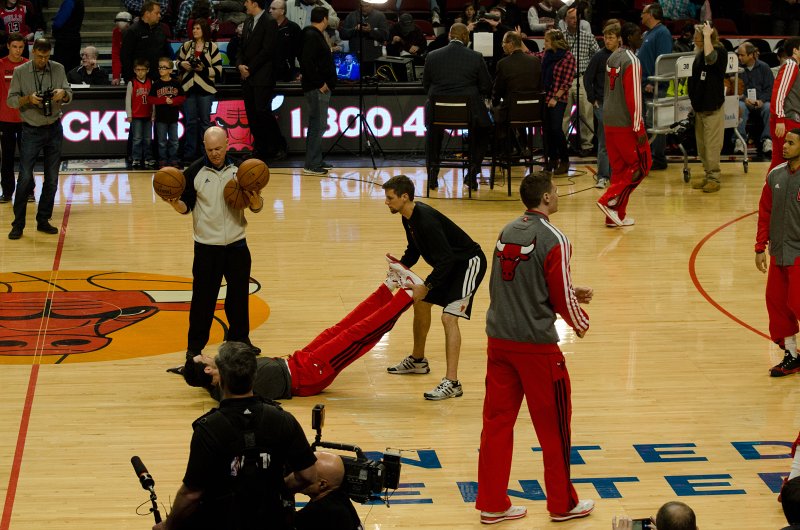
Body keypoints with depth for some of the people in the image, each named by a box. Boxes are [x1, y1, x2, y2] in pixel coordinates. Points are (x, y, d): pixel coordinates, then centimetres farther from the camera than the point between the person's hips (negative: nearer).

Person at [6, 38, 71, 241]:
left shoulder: (58, 69, 2)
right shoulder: (20, 72, -4)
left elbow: (69, 96, 3)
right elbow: (11, 100, -4)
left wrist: (63, 94, -20)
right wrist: (28, 99, -22)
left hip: (54, 129, 3)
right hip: (31, 130, -3)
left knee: (52, 178, 6)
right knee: (25, 178, -6)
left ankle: (43, 220, 17)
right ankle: (18, 224, 0)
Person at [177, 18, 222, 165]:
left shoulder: (212, 47, -1)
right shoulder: (186, 46, 8)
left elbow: (218, 70, -4)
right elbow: (178, 62, 17)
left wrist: (204, 69, -17)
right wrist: (182, 65, -5)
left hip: (205, 88, -2)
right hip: (189, 88, 2)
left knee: (205, 121, 3)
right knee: (190, 122, 4)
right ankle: (189, 155, 8)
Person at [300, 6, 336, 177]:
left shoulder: (316, 35, 16)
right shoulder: (312, 36, -14)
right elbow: (307, 62, -23)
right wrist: (320, 83, -20)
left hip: (321, 87, 10)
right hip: (317, 89, -10)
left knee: (316, 126, 14)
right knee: (318, 126, -9)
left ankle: (314, 162, 21)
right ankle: (312, 165, -7)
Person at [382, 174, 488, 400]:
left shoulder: (426, 220, -30)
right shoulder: (409, 218, 0)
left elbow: (446, 259, -31)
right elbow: (414, 250, 16)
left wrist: (426, 286, -29)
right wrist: (400, 267, 0)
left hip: (469, 263, -11)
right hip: (451, 264, 11)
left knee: (449, 317, -20)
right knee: (421, 303, 20)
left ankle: (452, 383, -23)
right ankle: (417, 360, 40)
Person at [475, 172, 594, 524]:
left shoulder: (507, 232, 9)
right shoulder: (553, 239, -13)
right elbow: (561, 297, -10)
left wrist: (570, 295, 21)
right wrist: (580, 321, 11)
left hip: (499, 340, 7)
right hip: (536, 344, -7)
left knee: (497, 422, 10)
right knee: (553, 427, 7)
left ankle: (492, 504, 15)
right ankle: (562, 504, 19)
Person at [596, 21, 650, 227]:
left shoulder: (612, 58, 12)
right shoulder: (632, 61, -14)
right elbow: (633, 96, -18)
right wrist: (639, 128, -16)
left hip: (609, 121, 8)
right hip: (626, 123, -8)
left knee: (619, 167, 12)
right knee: (640, 164, 2)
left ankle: (617, 215, 12)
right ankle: (610, 201, -8)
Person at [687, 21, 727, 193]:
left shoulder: (720, 52, -12)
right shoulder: (699, 55, 10)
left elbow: (710, 57, -36)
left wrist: (707, 35, -24)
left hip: (713, 109, -8)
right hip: (699, 107, 8)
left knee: (712, 147, -5)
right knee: (701, 147, 13)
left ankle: (714, 178, 3)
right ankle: (708, 175, 22)